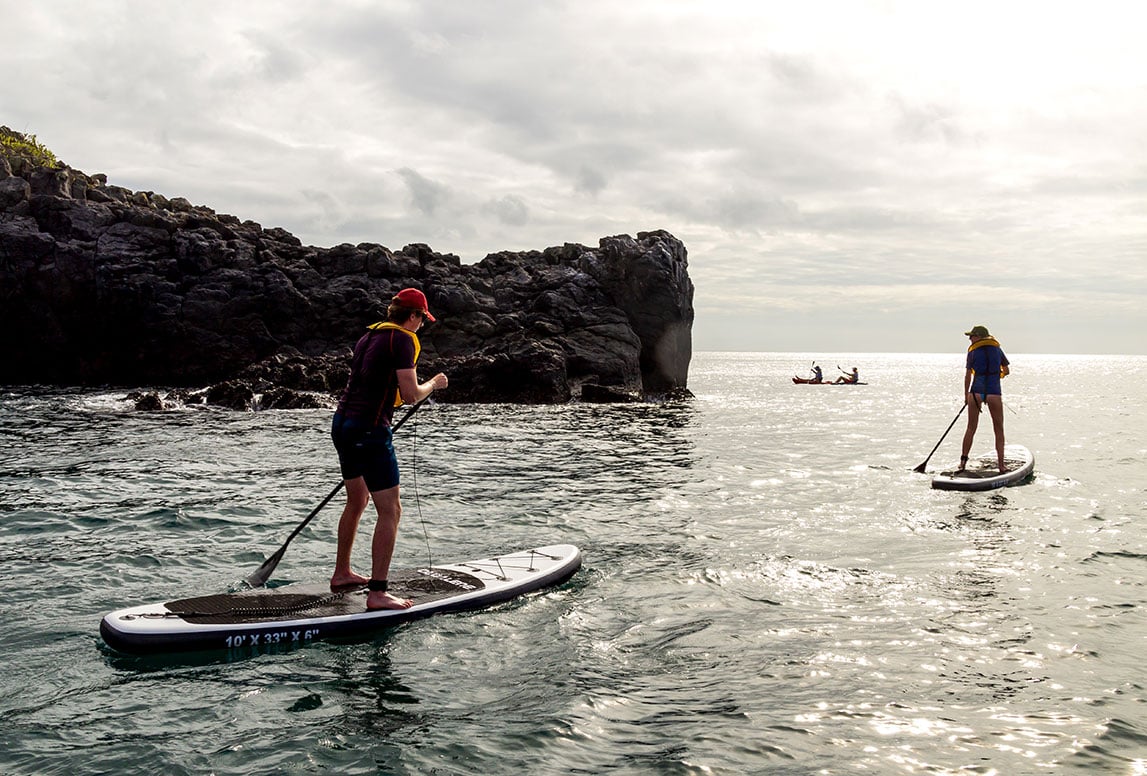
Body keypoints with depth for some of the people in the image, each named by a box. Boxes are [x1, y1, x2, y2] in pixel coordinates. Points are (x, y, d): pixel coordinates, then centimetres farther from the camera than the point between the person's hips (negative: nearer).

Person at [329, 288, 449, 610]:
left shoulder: (368, 337, 16)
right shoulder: (402, 339, -10)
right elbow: (411, 395, -16)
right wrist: (434, 384, 3)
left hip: (342, 423, 10)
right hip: (369, 430, -10)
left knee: (357, 501, 24)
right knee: (390, 511, -6)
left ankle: (341, 573, 36)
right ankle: (377, 593, -9)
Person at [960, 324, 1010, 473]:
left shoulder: (973, 351, 3)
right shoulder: (997, 349, 10)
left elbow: (968, 375, 3)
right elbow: (1006, 371, 18)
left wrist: (966, 395, 13)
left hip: (976, 392, 0)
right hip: (994, 393, 1)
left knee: (971, 428, 9)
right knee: (998, 430, 7)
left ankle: (963, 461, 7)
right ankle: (1001, 464, 3)